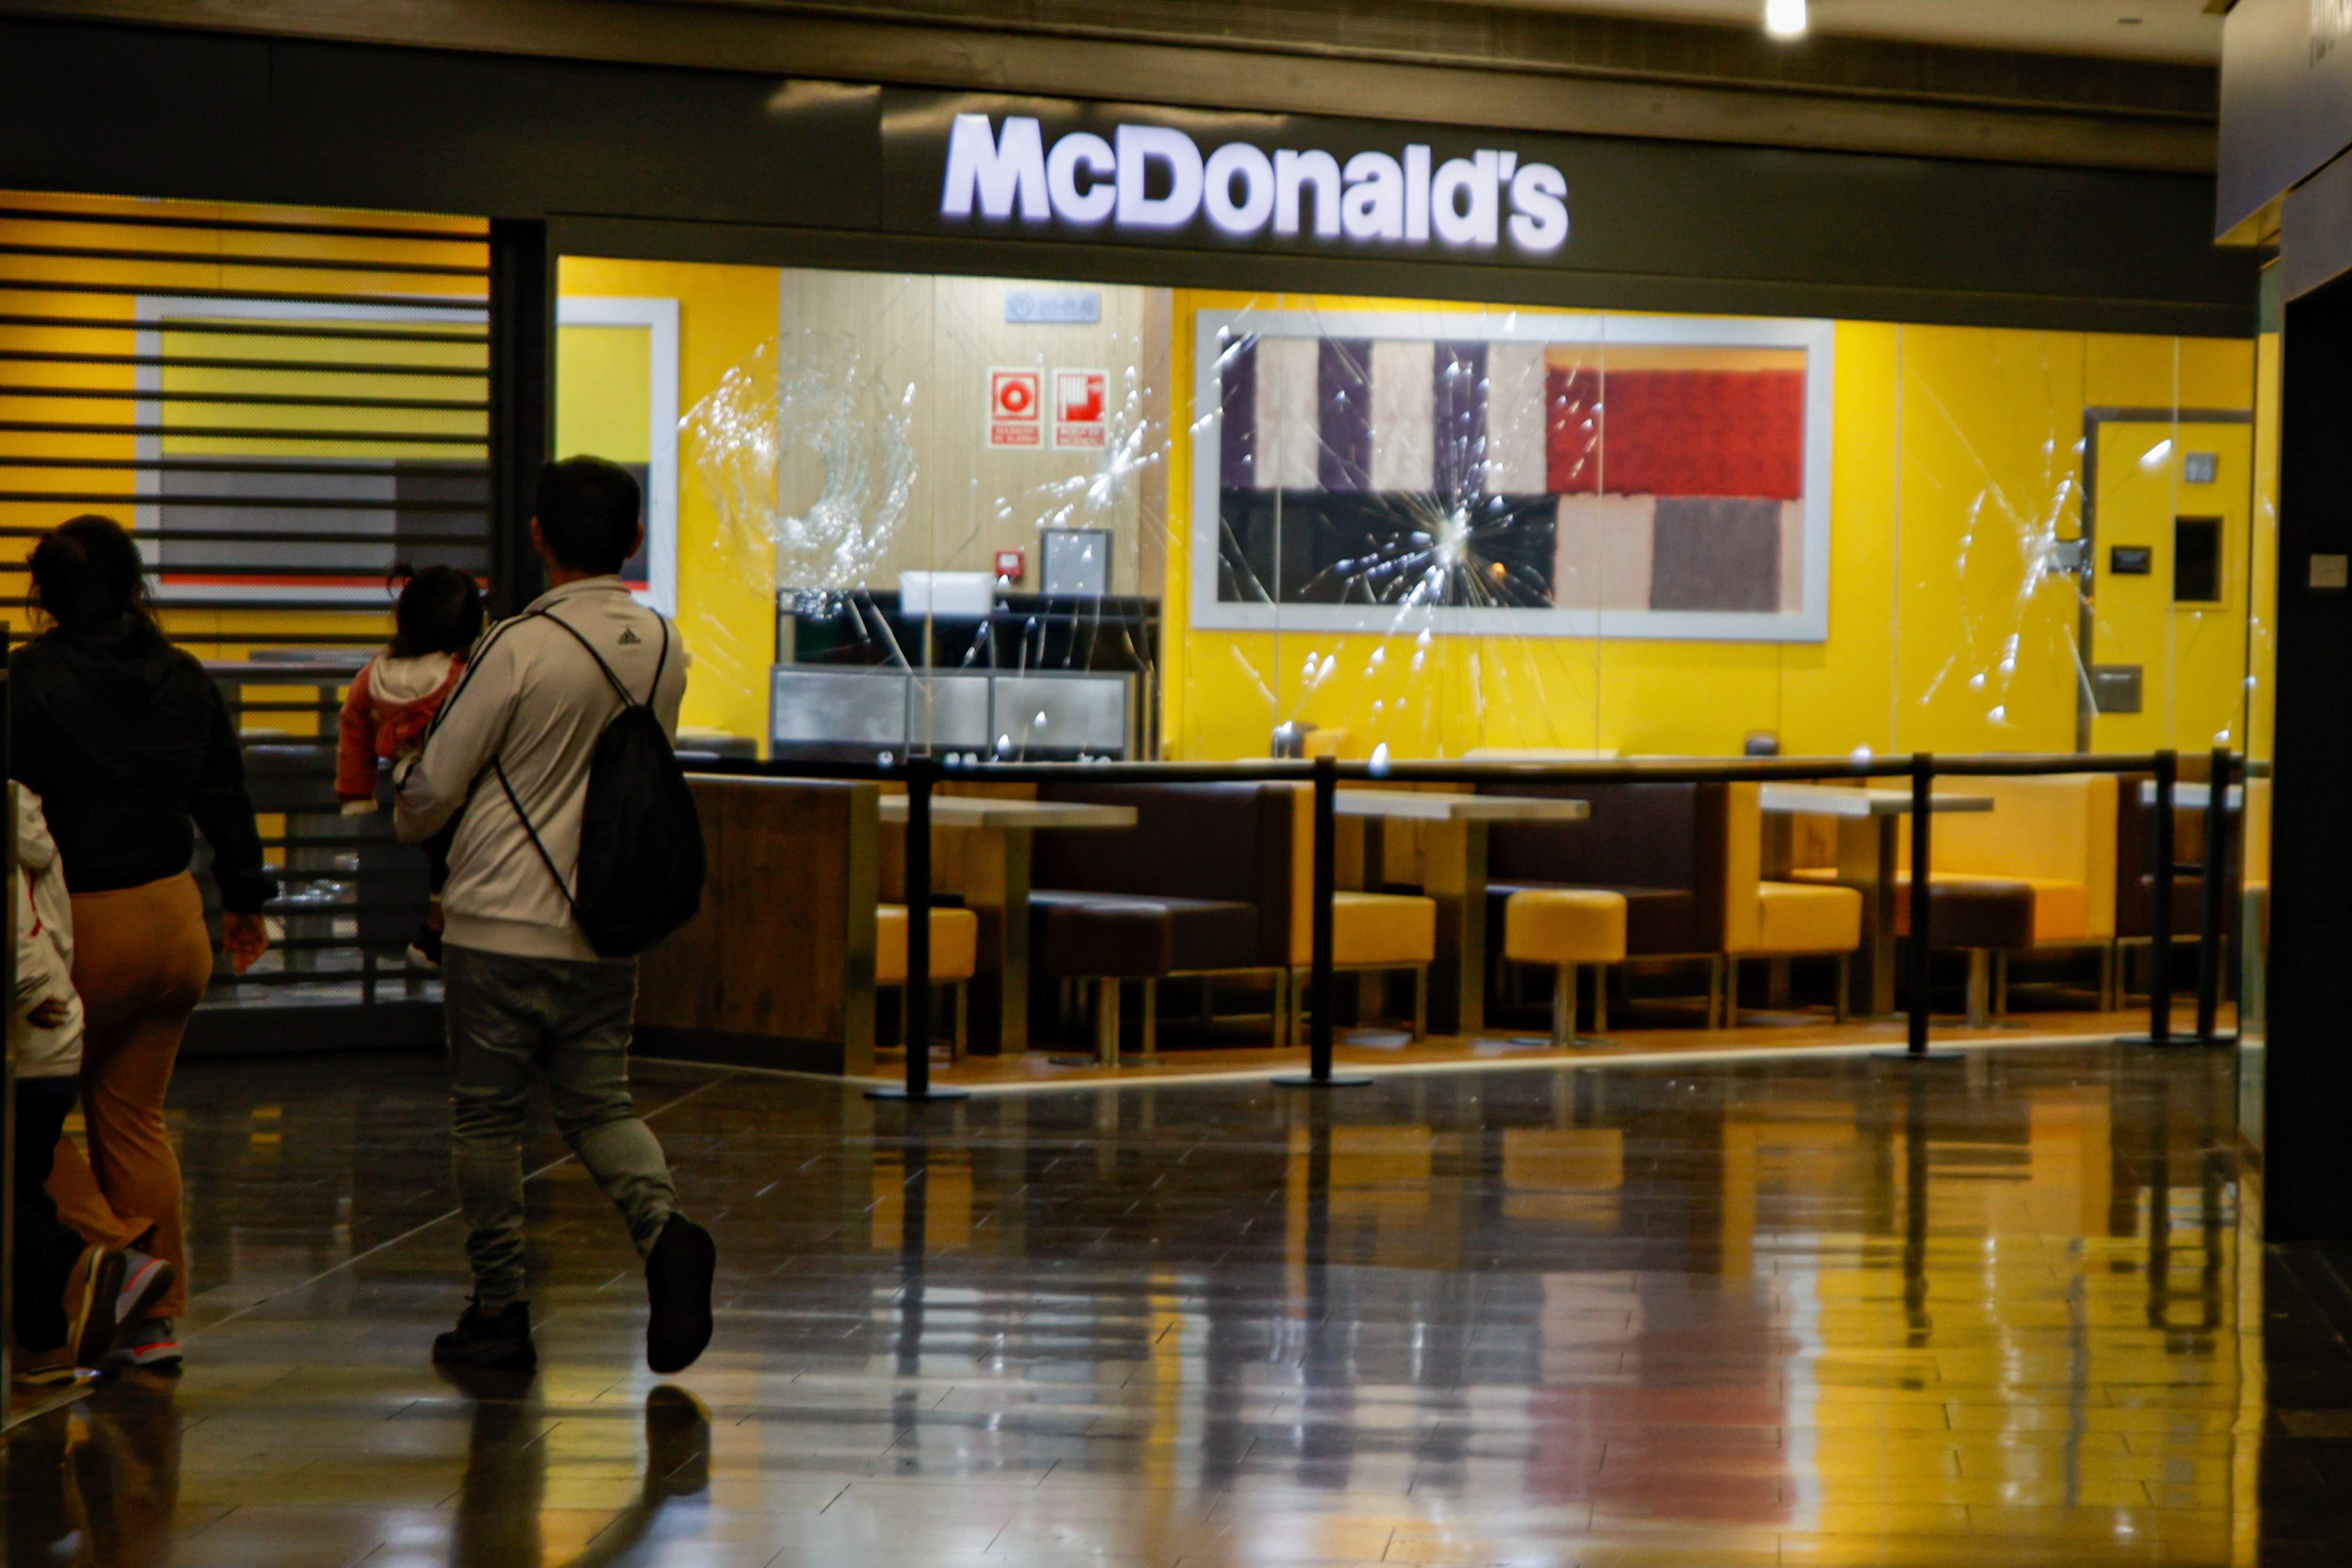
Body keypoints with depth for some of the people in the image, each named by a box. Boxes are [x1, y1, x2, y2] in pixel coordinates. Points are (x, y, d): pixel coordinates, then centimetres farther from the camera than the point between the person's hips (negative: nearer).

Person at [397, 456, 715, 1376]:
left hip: (502, 921, -5)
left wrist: (410, 818, 15)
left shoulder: (519, 649, -15)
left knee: (487, 1117, 7)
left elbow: (431, 790, -8)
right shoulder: (664, 650, 2)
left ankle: (499, 1311, 12)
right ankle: (664, 1226, -13)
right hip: (607, 926, 5)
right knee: (598, 1103, 14)